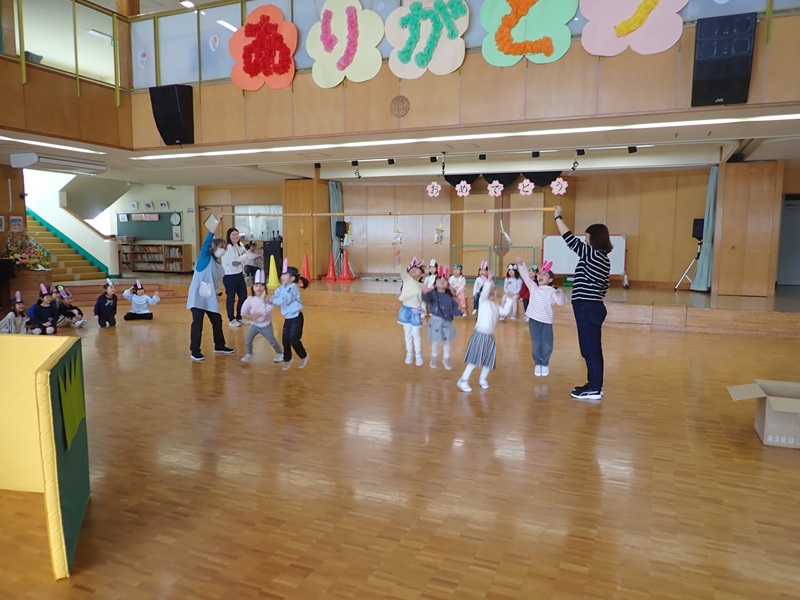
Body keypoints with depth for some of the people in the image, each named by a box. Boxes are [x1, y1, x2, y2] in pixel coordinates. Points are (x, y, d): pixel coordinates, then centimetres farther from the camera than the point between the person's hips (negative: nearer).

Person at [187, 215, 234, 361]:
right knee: (197, 324, -5)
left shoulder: (218, 265, 15)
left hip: (211, 298, 8)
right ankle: (195, 352, 3)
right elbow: (208, 239, -16)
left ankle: (219, 346, 29)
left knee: (217, 322, 13)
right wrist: (218, 222, -19)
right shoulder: (205, 256, -3)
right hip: (198, 297, -7)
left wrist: (218, 294, 1)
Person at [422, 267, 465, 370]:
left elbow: (454, 308, 3)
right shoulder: (433, 293, -15)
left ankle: (446, 359, 34)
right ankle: (434, 358, 35)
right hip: (436, 320, -3)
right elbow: (426, 299, -34)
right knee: (435, 341, 11)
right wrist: (425, 293, -55)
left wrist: (461, 312, -14)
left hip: (447, 321, 3)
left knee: (447, 342, 14)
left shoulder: (449, 296, -2)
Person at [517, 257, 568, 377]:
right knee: (536, 345, 3)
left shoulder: (552, 291, -3)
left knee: (547, 345, -1)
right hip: (534, 319, 1)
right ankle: (537, 364, 23)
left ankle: (545, 364, 22)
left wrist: (560, 294, -32)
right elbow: (525, 276, -7)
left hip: (547, 321, -1)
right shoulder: (533, 287, 3)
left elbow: (562, 302, -12)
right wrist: (521, 264, -20)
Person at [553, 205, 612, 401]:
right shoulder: (604, 259, 13)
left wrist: (558, 217, -7)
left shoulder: (591, 254, -14)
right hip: (595, 307, 9)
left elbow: (571, 240, -15)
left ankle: (594, 389, 3)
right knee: (593, 348, 14)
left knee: (589, 349, -3)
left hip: (586, 308, -9)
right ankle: (594, 385, 22)